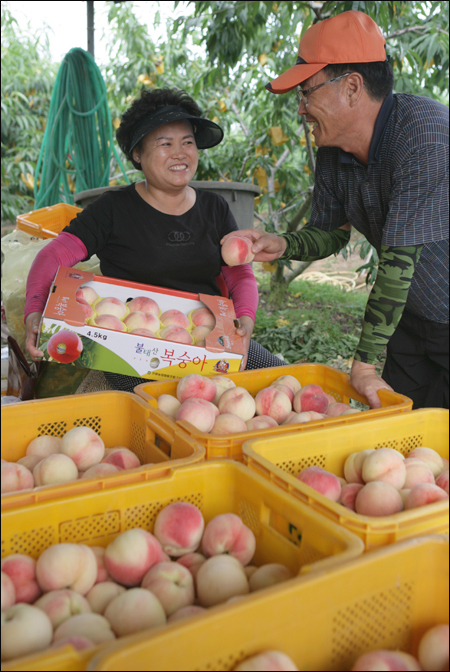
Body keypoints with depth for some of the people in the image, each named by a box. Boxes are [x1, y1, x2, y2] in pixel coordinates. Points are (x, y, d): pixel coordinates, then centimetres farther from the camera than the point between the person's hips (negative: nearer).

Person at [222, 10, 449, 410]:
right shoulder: (333, 151, -5)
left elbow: (398, 261, -30)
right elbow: (332, 232, 10)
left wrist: (365, 363, -27)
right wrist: (283, 245, -12)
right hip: (410, 320, 6)